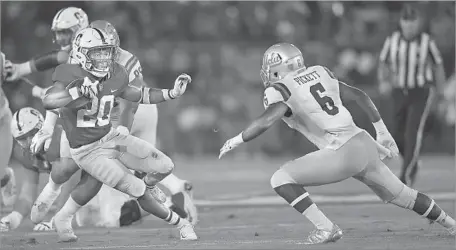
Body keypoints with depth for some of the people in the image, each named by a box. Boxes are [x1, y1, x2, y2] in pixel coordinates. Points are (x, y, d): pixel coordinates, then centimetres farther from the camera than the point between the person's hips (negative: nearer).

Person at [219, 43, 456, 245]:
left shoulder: (280, 90, -5)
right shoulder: (318, 74, 16)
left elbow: (266, 120, -23)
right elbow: (359, 96, 19)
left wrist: (236, 141, -7)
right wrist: (382, 133, 26)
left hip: (343, 154, -8)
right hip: (365, 144, 8)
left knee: (281, 179, -3)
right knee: (400, 194, 28)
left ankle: (326, 228, -7)